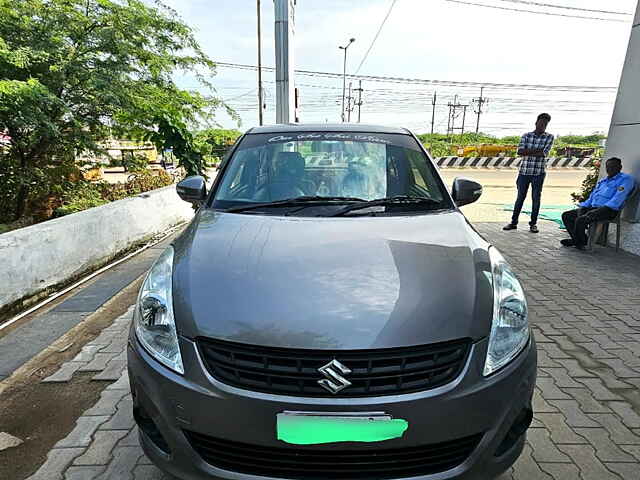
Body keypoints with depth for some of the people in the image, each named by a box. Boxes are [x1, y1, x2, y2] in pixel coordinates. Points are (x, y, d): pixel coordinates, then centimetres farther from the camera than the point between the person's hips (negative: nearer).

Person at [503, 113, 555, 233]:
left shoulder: (549, 137, 3)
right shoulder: (526, 136, 6)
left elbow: (544, 153, -12)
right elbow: (520, 151, -9)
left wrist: (527, 152, -9)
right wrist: (536, 150, -15)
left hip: (539, 173, -1)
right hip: (524, 171, 1)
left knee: (536, 198, 4)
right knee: (520, 197, 6)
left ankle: (533, 224, 13)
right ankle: (514, 222, 13)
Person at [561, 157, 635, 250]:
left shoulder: (626, 179, 2)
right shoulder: (602, 181, 27)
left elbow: (618, 199, -13)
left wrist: (602, 208, -23)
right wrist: (583, 207, 5)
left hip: (608, 210, -9)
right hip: (592, 208, 9)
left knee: (581, 220, -31)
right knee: (566, 215, -2)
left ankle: (579, 242, -7)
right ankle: (580, 240, -3)